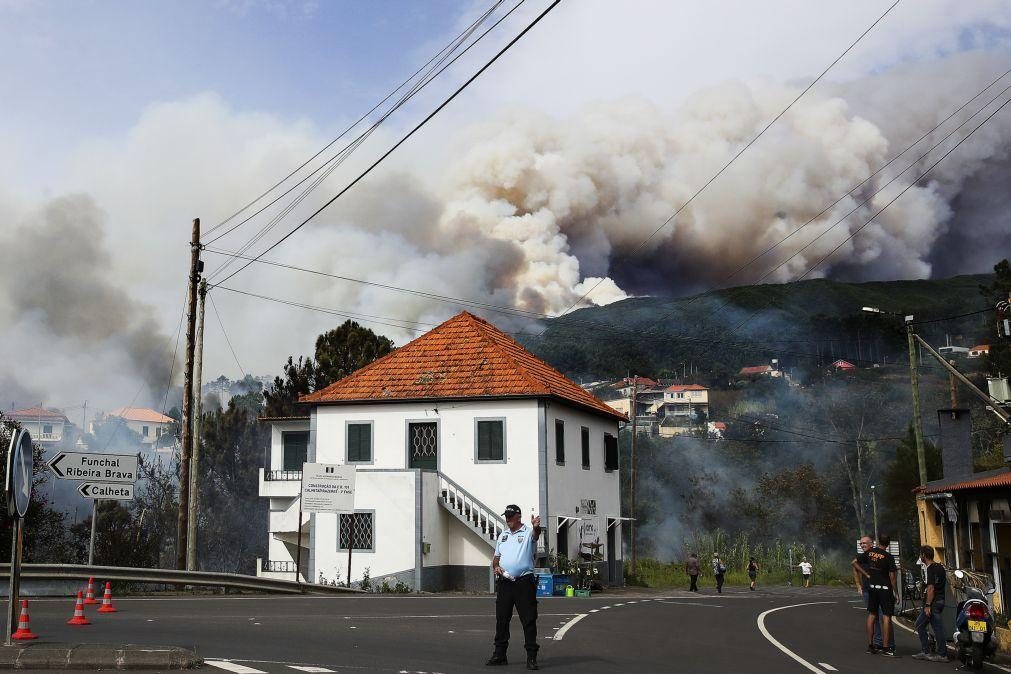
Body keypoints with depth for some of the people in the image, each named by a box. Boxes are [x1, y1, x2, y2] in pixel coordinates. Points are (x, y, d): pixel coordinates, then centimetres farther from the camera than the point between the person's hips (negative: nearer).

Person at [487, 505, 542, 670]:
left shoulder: (527, 532, -4)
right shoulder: (502, 535, 16)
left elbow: (535, 535, -28)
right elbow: (496, 557, 22)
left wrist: (536, 527, -52)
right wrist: (496, 566, -1)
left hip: (524, 582, -6)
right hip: (504, 582, 6)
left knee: (529, 620, -4)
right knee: (501, 619, 10)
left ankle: (531, 657, 1)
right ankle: (499, 654, 18)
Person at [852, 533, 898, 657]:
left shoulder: (869, 553, 1)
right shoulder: (889, 557, -11)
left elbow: (854, 563, 1)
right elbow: (892, 576, -12)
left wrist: (866, 575, 5)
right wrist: (895, 592, -4)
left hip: (872, 587, 5)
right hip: (885, 588, -4)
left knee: (871, 615, 10)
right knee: (886, 617, -3)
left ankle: (870, 645, 12)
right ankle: (886, 648, -6)